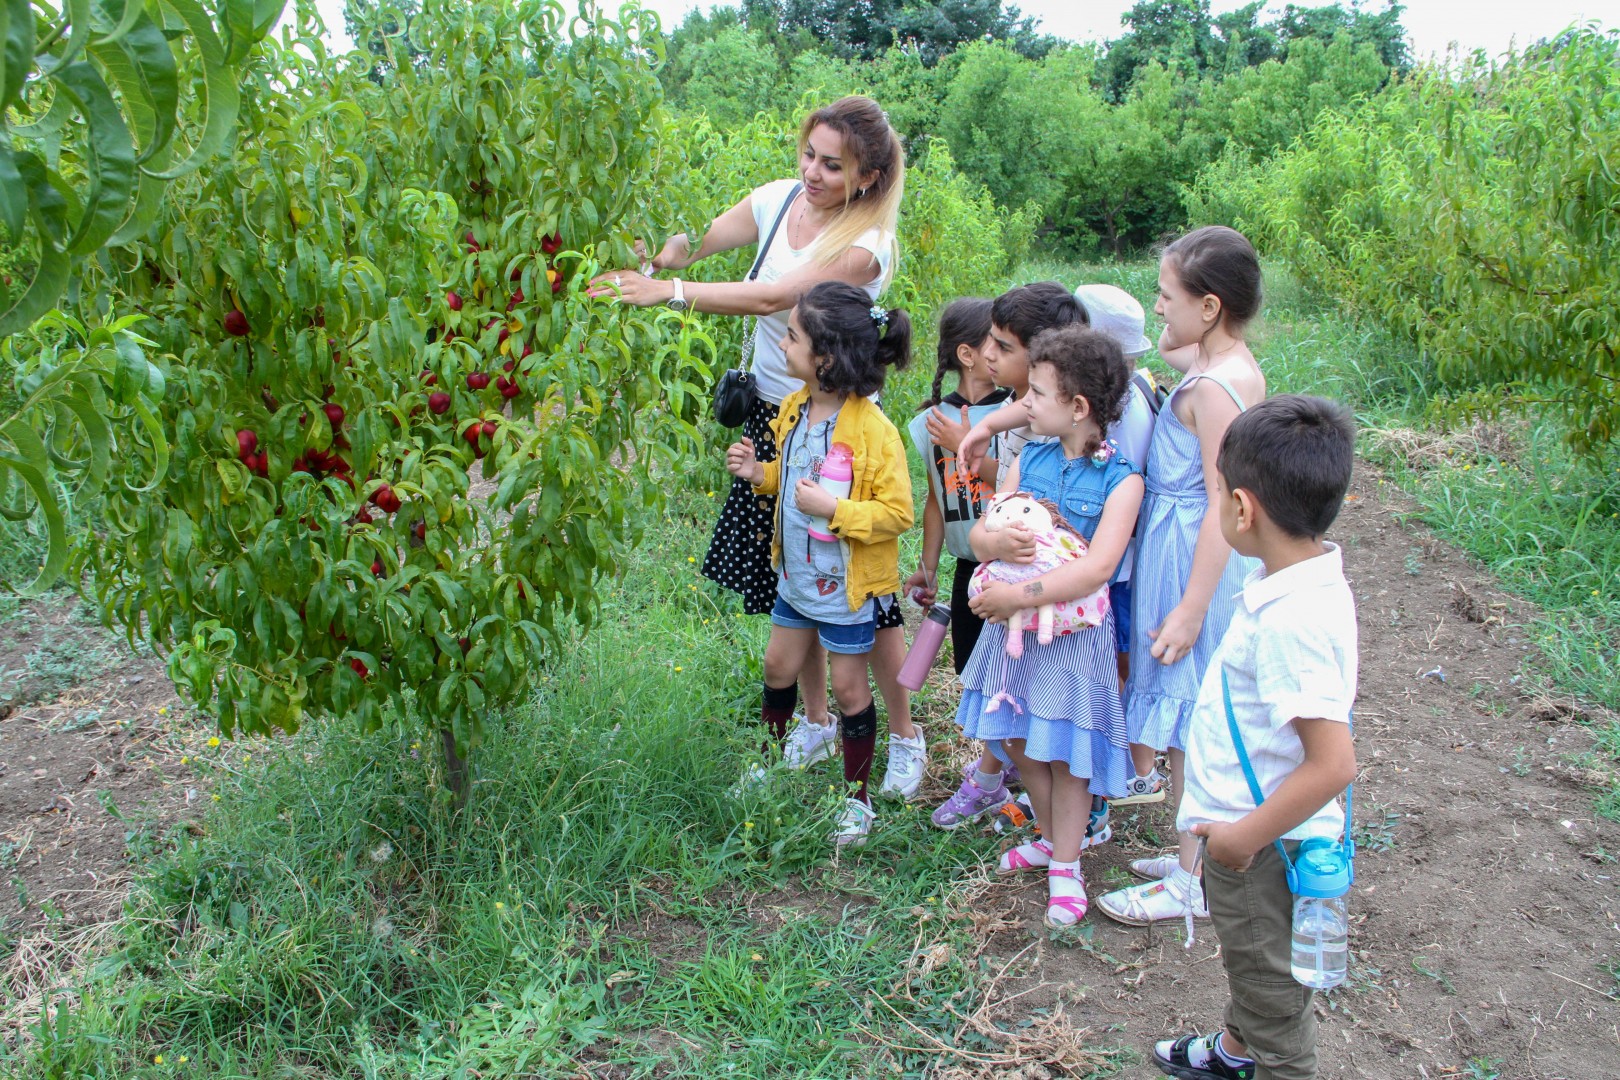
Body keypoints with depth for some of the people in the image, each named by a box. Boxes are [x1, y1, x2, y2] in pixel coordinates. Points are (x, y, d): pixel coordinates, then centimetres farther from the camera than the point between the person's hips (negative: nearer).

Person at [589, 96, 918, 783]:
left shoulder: (867, 246, -20)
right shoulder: (777, 199, 1)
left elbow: (774, 297, -30)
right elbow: (696, 241, -3)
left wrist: (668, 292, -37)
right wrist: (648, 260, -25)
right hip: (770, 416, 6)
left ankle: (904, 735, 21)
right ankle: (815, 722, 32)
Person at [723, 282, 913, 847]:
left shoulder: (873, 430, -25)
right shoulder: (794, 408, -1)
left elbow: (897, 512, -23)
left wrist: (832, 509, -31)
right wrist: (758, 472, -2)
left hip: (848, 585, -7)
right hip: (796, 573, 7)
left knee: (848, 686, 7)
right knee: (778, 667, 20)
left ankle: (856, 798, 25)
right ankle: (769, 761, 44)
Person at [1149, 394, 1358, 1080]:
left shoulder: (1293, 619, -33)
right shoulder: (1302, 576, -3)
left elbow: (1333, 763, -33)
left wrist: (1245, 836, -21)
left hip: (1261, 842, -10)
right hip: (1243, 821, 10)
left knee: (1269, 978, 13)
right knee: (1248, 959, 31)